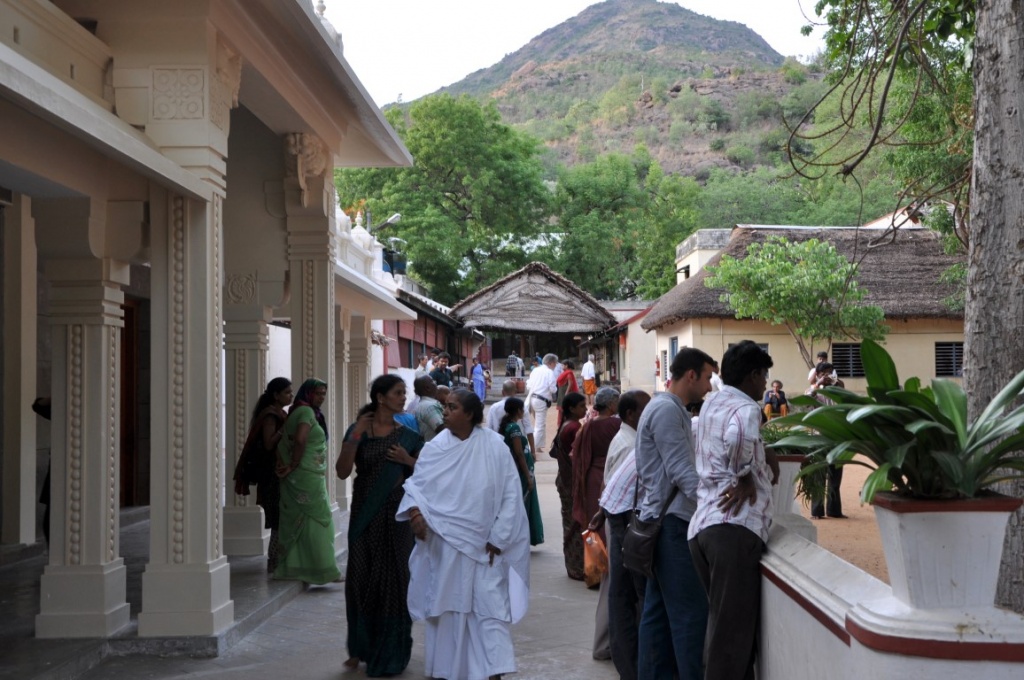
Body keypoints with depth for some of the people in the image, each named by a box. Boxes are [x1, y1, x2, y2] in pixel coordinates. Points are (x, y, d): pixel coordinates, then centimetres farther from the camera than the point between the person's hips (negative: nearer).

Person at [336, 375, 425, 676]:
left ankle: (390, 650, 14)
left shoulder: (408, 435, 2)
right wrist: (354, 437, -15)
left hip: (396, 515, 0)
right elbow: (343, 471, -8)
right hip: (364, 515, 0)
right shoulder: (358, 430, 0)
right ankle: (362, 647, 20)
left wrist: (408, 460, -11)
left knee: (394, 578, 2)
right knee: (361, 578, 5)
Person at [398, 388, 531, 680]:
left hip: (483, 545, -2)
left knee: (490, 606, -4)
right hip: (444, 544, 2)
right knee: (447, 606, 10)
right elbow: (416, 484, 4)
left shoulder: (494, 447, -8)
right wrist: (415, 512, -18)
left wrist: (498, 538, -7)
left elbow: (510, 494, -5)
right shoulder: (436, 448, -2)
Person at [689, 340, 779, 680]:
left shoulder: (713, 403, 21)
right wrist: (745, 476, -8)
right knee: (734, 634, -8)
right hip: (734, 528, -9)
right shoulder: (745, 408, -5)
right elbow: (738, 437, -28)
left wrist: (764, 455, 12)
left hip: (702, 526, 9)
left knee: (726, 627, 13)